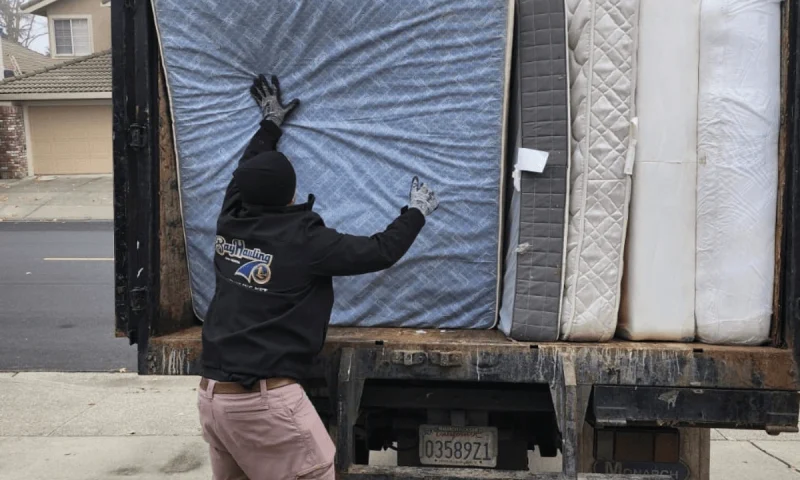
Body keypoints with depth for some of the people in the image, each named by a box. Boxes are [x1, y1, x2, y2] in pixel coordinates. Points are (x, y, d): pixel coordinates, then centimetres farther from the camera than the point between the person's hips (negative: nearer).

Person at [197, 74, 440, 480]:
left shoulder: (229, 224, 4)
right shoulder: (302, 240, -13)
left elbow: (246, 174, 24)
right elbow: (380, 252, -5)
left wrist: (269, 124, 38)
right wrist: (416, 213, 12)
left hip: (211, 394, 7)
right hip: (264, 400, -7)